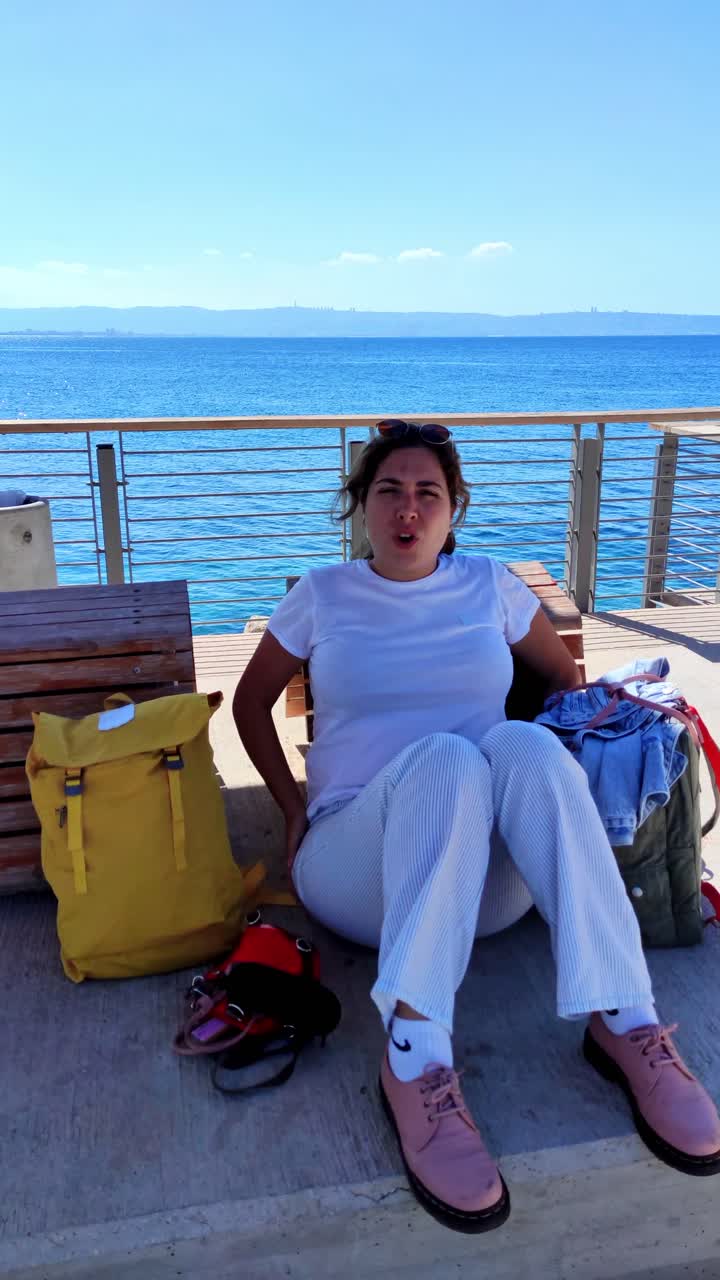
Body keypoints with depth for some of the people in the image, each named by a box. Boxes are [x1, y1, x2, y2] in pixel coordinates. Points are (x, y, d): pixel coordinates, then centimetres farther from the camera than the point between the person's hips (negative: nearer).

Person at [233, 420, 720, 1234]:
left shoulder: (490, 586, 12)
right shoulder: (323, 595, 9)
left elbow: (566, 678, 21)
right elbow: (251, 701, 17)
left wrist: (544, 789, 6)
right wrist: (292, 807, 5)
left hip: (492, 877, 2)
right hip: (355, 872, -1)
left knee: (524, 744, -33)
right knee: (443, 756, -36)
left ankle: (624, 1023, -32)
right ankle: (415, 1062, -42)